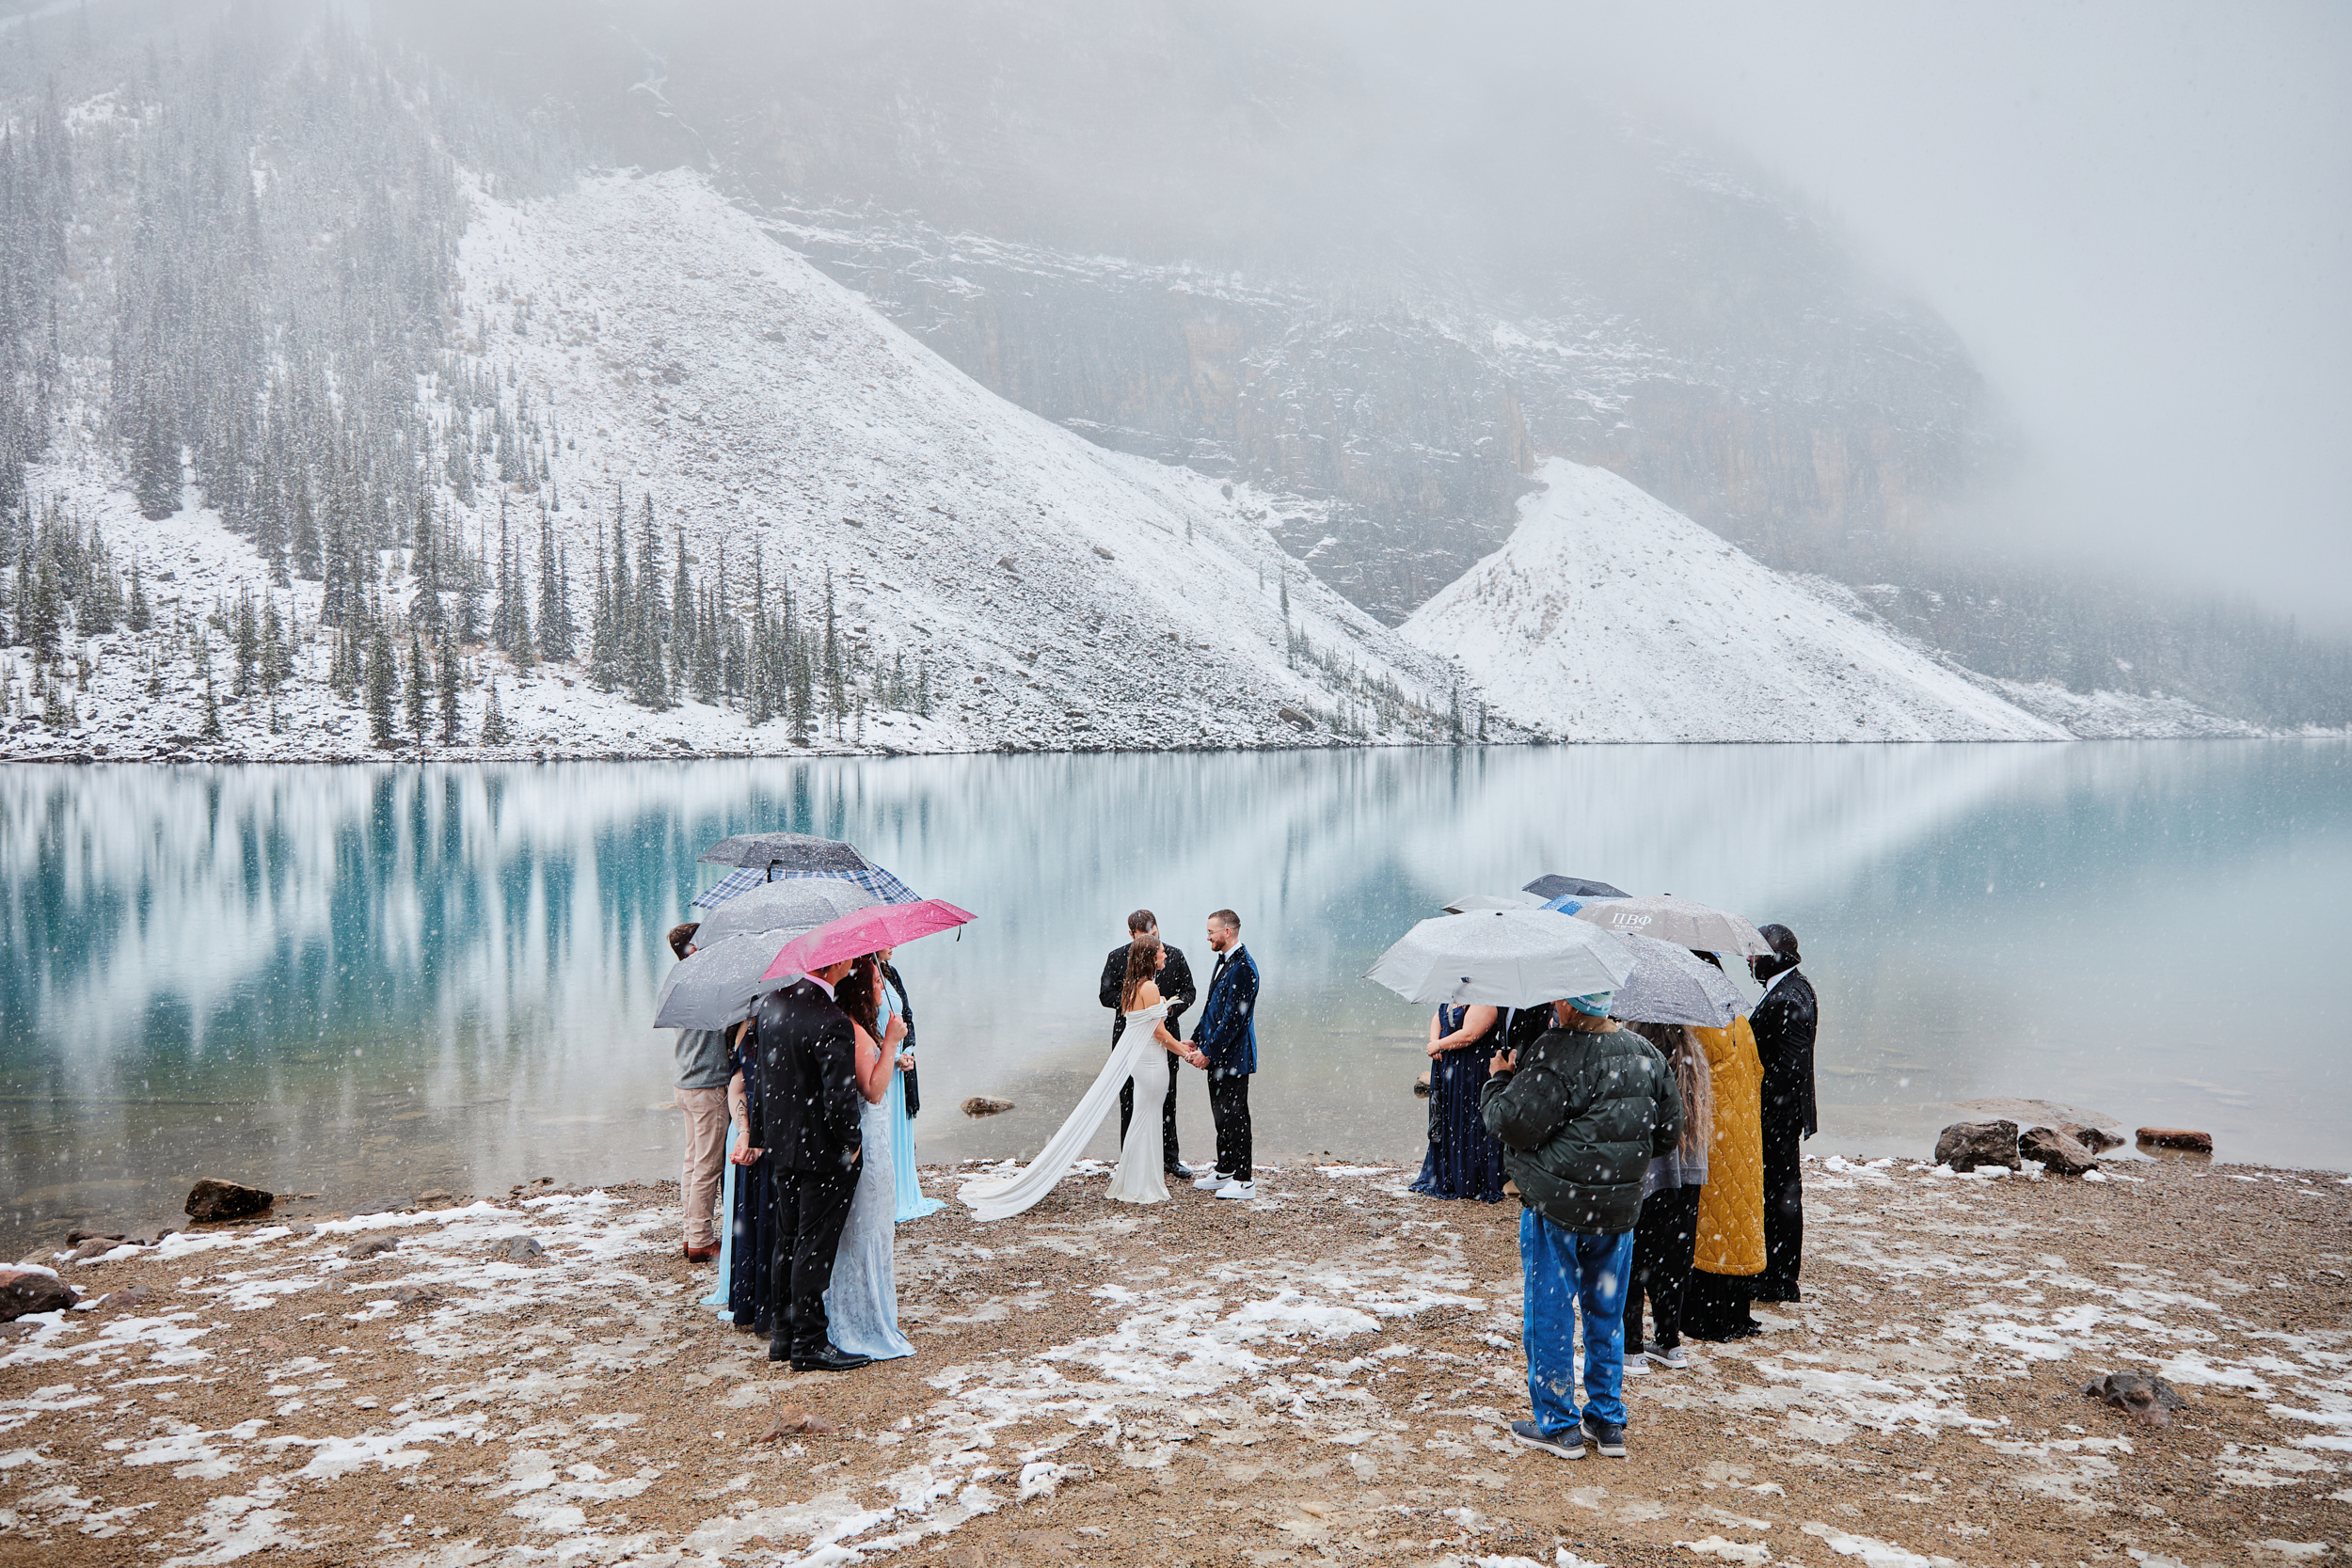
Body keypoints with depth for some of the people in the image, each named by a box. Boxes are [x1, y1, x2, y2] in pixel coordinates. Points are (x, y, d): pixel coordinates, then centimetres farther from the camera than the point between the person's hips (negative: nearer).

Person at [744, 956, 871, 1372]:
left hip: (780, 1147, 8)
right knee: (814, 1247, 3)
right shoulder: (832, 1023, -25)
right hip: (821, 1154, -8)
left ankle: (783, 1333, 28)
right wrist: (849, 1144, -9)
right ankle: (809, 1343, 12)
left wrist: (760, 1135, 20)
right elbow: (841, 1096, -26)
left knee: (787, 1241, 18)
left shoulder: (771, 1003, 1)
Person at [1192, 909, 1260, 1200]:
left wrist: (1208, 1051, -18)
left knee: (1234, 1116, -4)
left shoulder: (1243, 967, -20)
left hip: (1233, 1056, -10)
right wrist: (1196, 1039, 13)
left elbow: (1234, 1018, -22)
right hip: (1217, 1055, 10)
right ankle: (1224, 1171, 29)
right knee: (1221, 1114, 17)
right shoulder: (1224, 961, 12)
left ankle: (1244, 1182, 3)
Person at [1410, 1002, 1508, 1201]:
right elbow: (1437, 1020, 19)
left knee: (1466, 1124, -4)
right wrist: (1434, 1042, -2)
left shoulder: (1484, 1003, -17)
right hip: (1445, 1066, 9)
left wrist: (1439, 1045, -12)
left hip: (1472, 1072, -9)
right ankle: (1444, 1179, 23)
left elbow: (1469, 1034, -24)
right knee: (1444, 1121, 13)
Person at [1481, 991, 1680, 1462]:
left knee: (1550, 1314, 7)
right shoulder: (1646, 1054, 3)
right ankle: (1607, 1421, 25)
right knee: (1607, 1313, 18)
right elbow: (1670, 1126, 12)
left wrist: (1498, 1080, -2)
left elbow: (1513, 1124, -20)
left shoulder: (1557, 1055, -20)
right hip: (1619, 1208, 7)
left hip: (1556, 1207, -6)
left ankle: (1557, 1425, 14)